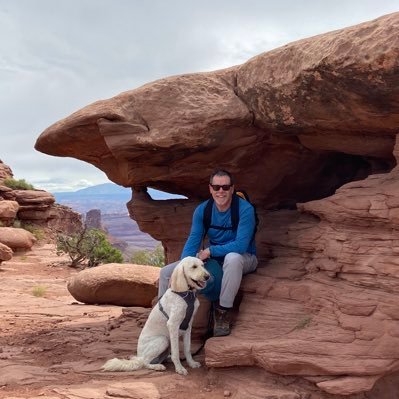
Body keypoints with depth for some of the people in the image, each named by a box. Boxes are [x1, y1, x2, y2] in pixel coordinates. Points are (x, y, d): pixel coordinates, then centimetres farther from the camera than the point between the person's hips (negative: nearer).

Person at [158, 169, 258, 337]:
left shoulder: (245, 209, -21)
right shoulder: (202, 210, -6)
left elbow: (241, 245, -27)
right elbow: (193, 241, -9)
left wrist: (210, 251, -25)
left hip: (243, 259, -5)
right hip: (212, 258, 5)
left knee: (232, 258, -43)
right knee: (166, 272, -7)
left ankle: (223, 311, -29)